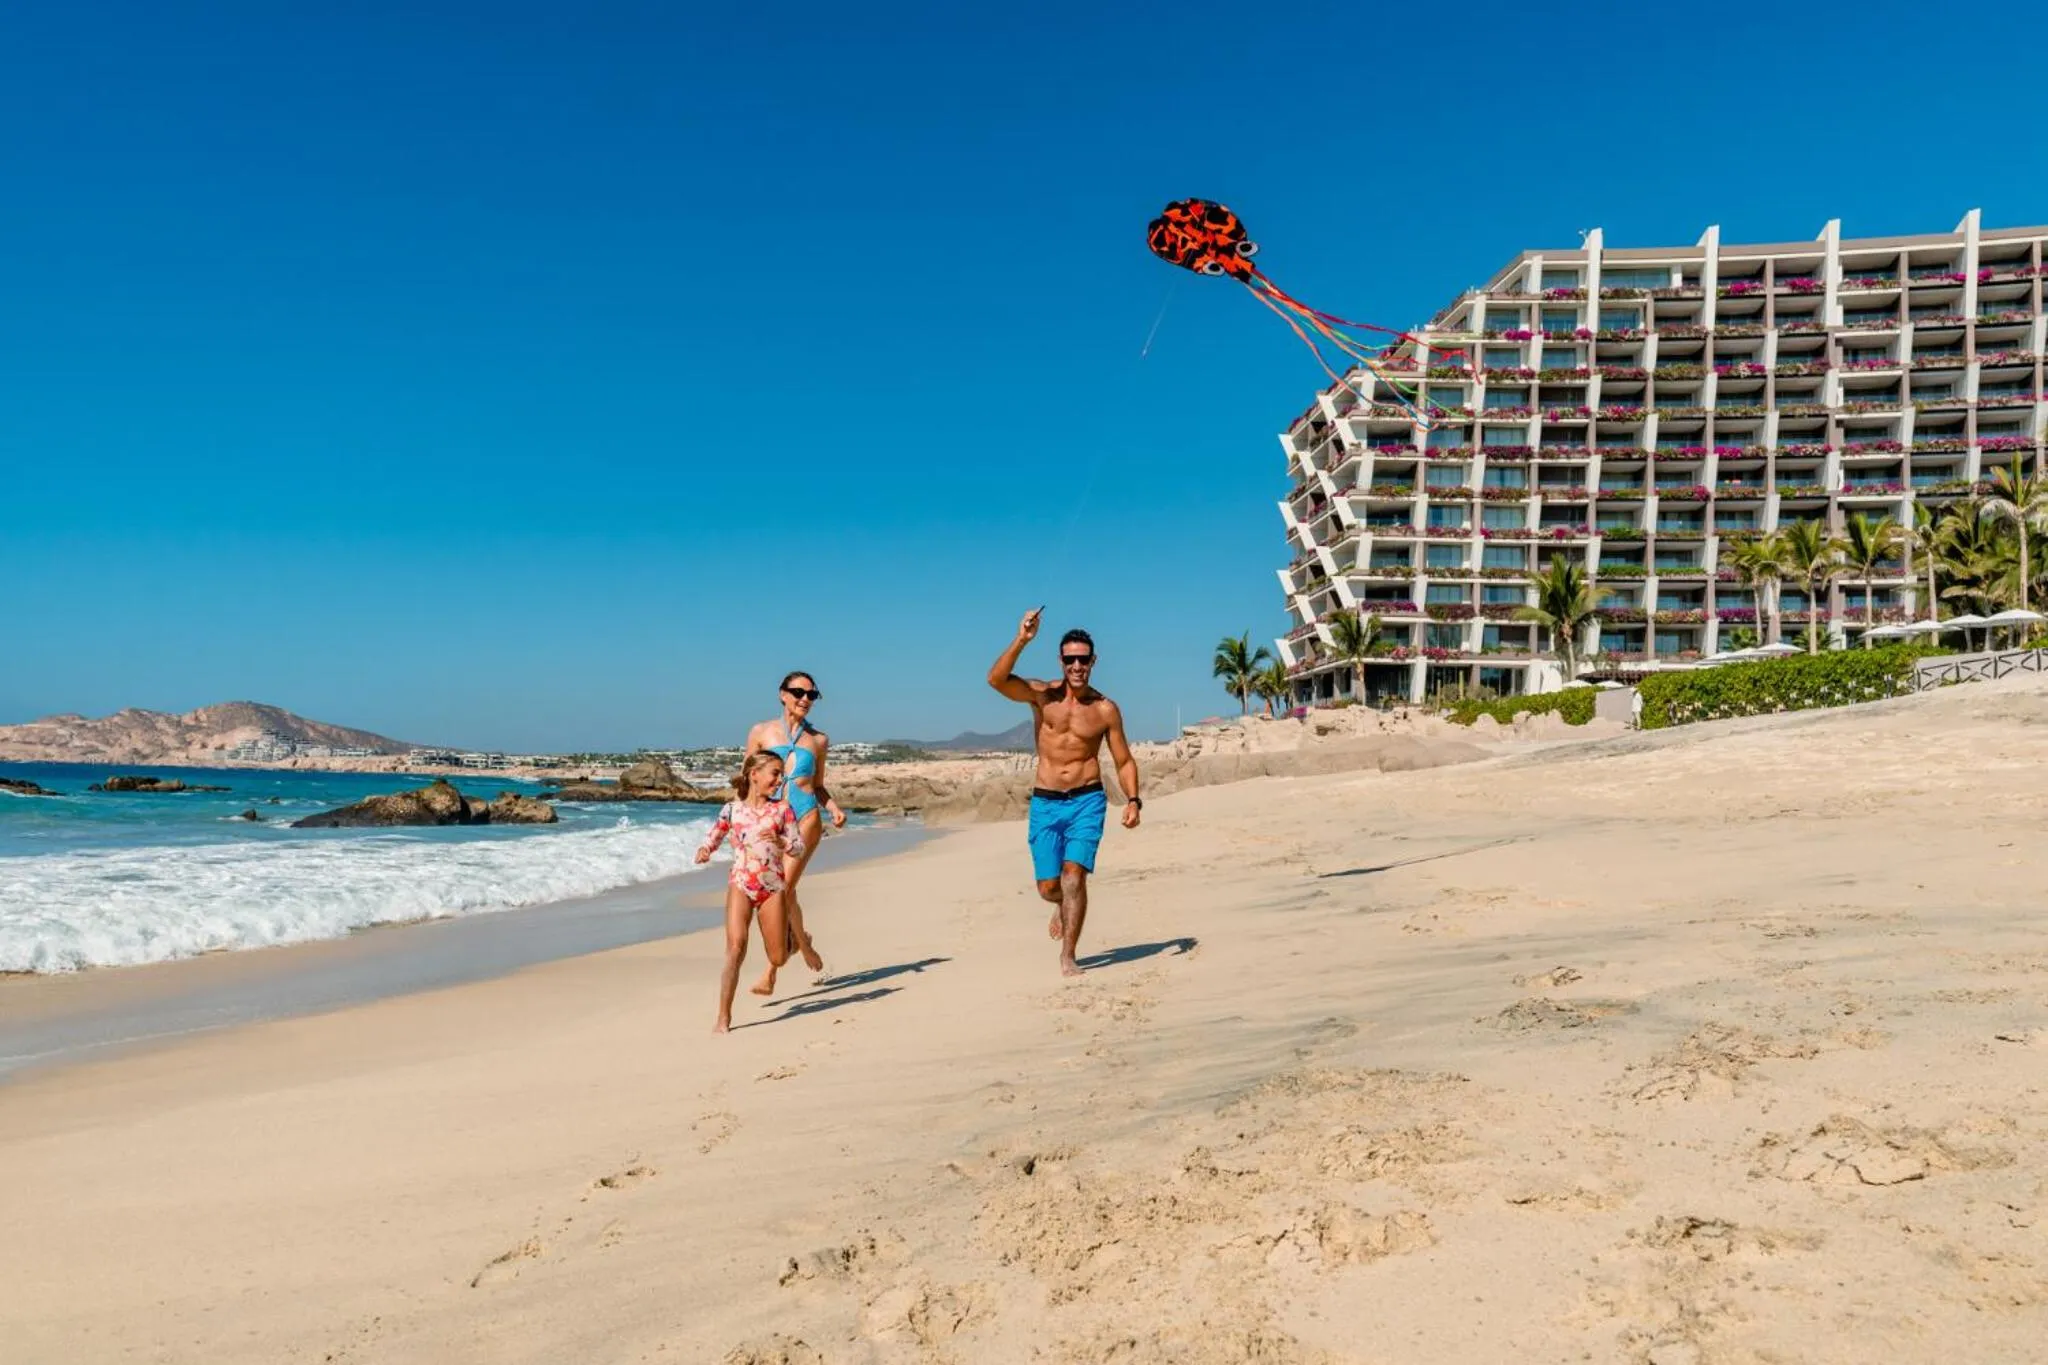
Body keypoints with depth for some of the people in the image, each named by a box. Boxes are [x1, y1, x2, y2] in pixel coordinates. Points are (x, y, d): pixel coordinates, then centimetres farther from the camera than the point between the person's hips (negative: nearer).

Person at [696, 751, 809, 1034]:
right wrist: (704, 851, -12)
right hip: (740, 885, -1)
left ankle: (791, 936, 45)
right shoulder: (732, 809, 2)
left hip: (773, 887, 2)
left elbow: (799, 847, 2)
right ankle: (724, 1017, -12)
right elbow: (713, 837, 10)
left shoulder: (781, 810, 3)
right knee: (736, 947, -19)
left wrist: (780, 842, -19)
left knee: (778, 959, 6)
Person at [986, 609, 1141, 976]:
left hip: (1087, 800, -1)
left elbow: (1124, 761, 7)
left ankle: (1068, 957, -6)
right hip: (1045, 803, 1)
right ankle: (1065, 905, 42)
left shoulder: (1106, 709, 1)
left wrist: (1133, 800, -7)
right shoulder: (1042, 695, -2)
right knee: (1048, 886, 4)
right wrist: (1021, 640, -29)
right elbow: (996, 679, -19)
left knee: (1074, 874, -15)